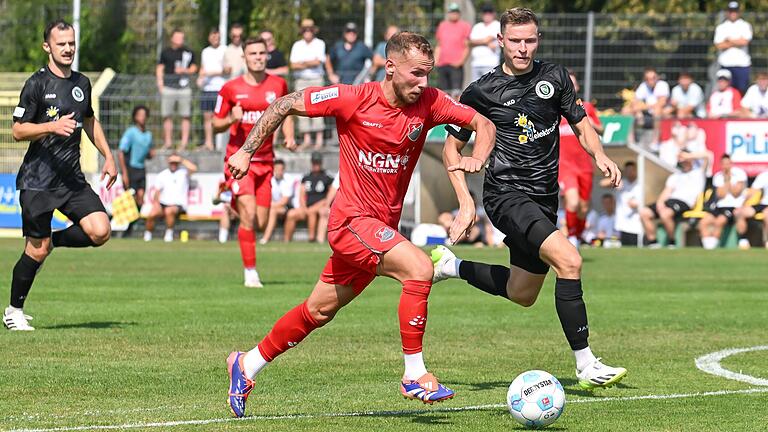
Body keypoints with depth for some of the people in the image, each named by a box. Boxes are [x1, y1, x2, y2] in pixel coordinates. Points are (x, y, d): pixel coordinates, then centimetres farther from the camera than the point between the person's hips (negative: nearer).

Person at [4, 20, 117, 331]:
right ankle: (14, 311, 14)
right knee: (36, 250, -3)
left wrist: (108, 157, 21)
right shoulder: (36, 84, -7)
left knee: (100, 232, -13)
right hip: (37, 181, -5)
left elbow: (90, 121, 28)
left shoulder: (82, 83, 12)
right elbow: (18, 131, -8)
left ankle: (53, 241, 14)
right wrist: (53, 127, -22)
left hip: (72, 178, 5)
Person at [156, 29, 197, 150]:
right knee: (167, 116, 1)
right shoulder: (166, 52, 8)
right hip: (168, 87, 0)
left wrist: (185, 70, -4)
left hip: (184, 87, 0)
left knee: (185, 116, -2)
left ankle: (184, 142, 2)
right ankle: (168, 141, 8)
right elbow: (160, 68, 13)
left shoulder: (188, 52, 8)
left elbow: (194, 67, 15)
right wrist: (160, 83, 2)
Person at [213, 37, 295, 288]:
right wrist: (231, 119, -16)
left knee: (261, 225, 3)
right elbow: (216, 124, 6)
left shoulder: (278, 85, 5)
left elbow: (286, 115, 18)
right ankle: (250, 272, -9)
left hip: (265, 161, 3)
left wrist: (289, 137, -1)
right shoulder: (231, 88, -2)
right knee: (249, 215, -19)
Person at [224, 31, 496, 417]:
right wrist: (246, 151, -5)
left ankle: (246, 366, 33)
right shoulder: (354, 100, -15)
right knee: (419, 268, -26)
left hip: (382, 227, 6)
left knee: (319, 311, 16)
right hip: (352, 220, -6)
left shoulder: (429, 103, -3)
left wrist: (476, 158, -15)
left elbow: (483, 124, 6)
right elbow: (285, 104, -5)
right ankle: (414, 376, -18)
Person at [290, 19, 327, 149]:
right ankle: (306, 138, 2)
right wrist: (310, 64, -6)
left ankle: (319, 139, -8)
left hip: (316, 79, -3)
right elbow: (293, 65, 3)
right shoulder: (297, 45, 12)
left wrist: (302, 63, -1)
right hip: (301, 80, 3)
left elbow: (317, 61, -8)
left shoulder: (320, 44, 4)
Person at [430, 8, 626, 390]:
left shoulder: (554, 77, 5)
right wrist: (466, 203, -7)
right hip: (506, 196, -6)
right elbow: (451, 148, 4)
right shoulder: (482, 91, -5)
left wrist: (599, 156, -7)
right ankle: (585, 365, -23)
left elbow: (581, 125, 15)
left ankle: (451, 266, 42)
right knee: (569, 260, -27)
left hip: (544, 199, 6)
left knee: (521, 294, 18)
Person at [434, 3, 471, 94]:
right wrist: (435, 60, 11)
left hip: (456, 65, -5)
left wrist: (461, 61, -12)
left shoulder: (464, 26, 3)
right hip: (442, 65, 5)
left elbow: (467, 47, 0)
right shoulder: (442, 25, 18)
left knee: (456, 92, -14)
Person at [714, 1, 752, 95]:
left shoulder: (745, 26, 7)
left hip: (742, 64, -1)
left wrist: (729, 40, 0)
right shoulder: (720, 27, 9)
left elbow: (744, 41, -9)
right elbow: (719, 46, -4)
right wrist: (736, 42, -5)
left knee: (742, 90, -3)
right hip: (726, 64, 1)